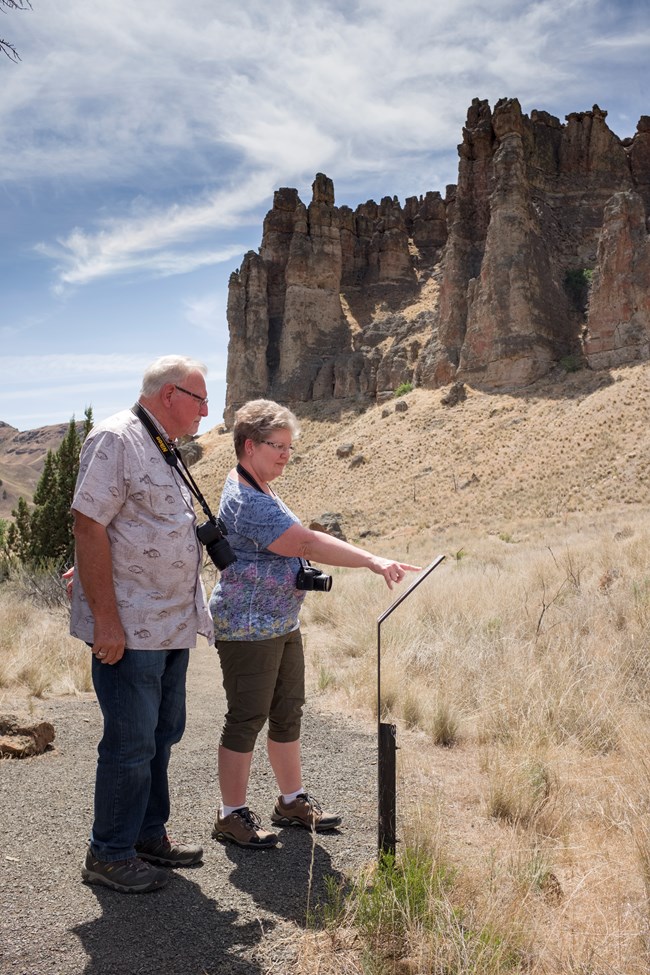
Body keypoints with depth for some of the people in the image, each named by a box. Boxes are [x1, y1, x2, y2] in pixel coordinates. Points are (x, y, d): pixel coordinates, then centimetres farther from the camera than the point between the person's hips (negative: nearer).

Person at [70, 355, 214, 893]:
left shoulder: (162, 450, 16)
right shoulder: (115, 438, -14)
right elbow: (88, 526, -20)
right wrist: (105, 620, -22)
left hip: (171, 625, 9)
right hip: (129, 628, -9)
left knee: (164, 733, 17)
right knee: (131, 742, 1)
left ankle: (149, 835, 33)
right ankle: (109, 855, 19)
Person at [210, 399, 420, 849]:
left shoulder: (256, 489, 12)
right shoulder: (249, 502, -22)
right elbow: (309, 543, -27)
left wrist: (305, 573, 8)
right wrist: (375, 561, -29)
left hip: (281, 623, 10)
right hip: (248, 630, -10)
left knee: (288, 714, 16)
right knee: (247, 720, 1)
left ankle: (293, 800, 30)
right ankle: (232, 815, 16)